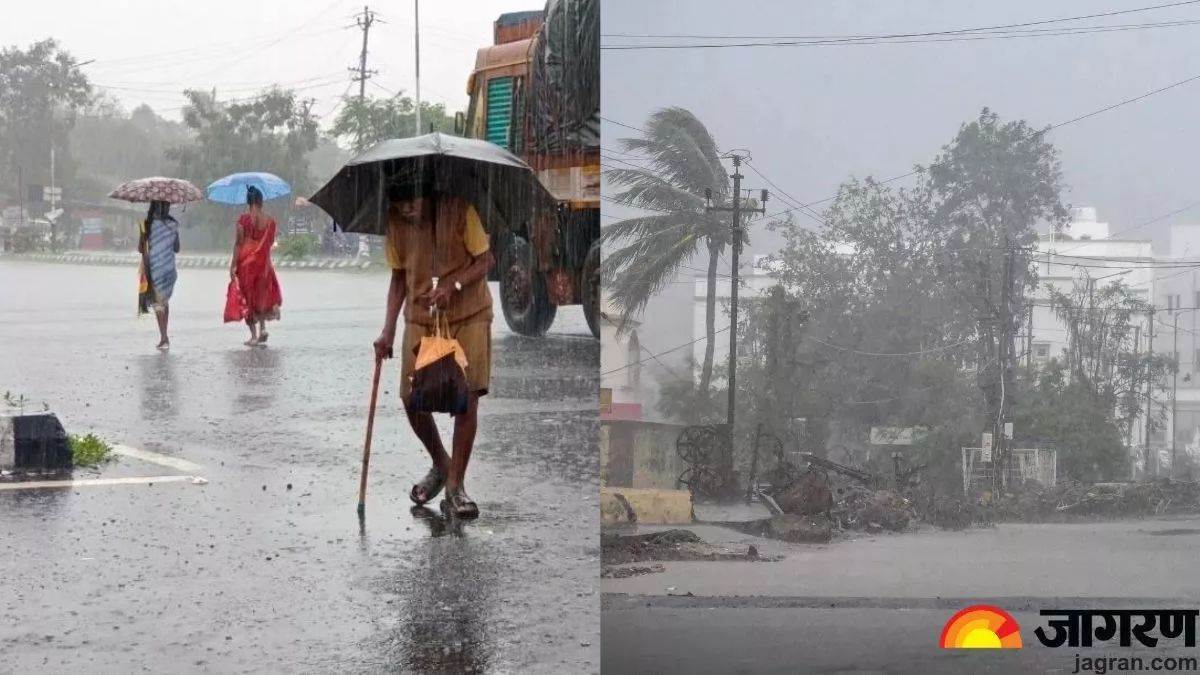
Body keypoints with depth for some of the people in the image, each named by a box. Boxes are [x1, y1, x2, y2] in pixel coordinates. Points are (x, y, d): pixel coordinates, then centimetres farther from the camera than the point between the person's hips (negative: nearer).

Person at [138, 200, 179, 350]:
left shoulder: (147, 224, -11)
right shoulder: (173, 224, -1)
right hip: (170, 268, 4)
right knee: (165, 301, 17)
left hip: (154, 269, -4)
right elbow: (176, 249, 6)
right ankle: (164, 338, 22)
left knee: (158, 302, 0)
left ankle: (164, 338, -9)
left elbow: (140, 248, -8)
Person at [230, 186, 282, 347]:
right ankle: (262, 327, 3)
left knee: (248, 297, 6)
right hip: (263, 261, 2)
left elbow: (238, 243, -10)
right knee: (263, 294, 19)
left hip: (246, 261, -2)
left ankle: (254, 335, 3)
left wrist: (233, 264, -7)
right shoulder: (270, 220, -2)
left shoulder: (244, 219, -9)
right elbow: (271, 242, 6)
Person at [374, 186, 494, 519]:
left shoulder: (459, 209, -14)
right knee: (412, 398, -3)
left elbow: (485, 260, -8)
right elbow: (399, 276, 7)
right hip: (420, 317, 3)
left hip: (469, 314, -3)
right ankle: (441, 464, 25)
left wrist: (452, 285, -24)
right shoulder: (395, 223, -2)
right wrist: (388, 330, 0)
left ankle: (455, 485, -2)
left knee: (467, 397, -11)